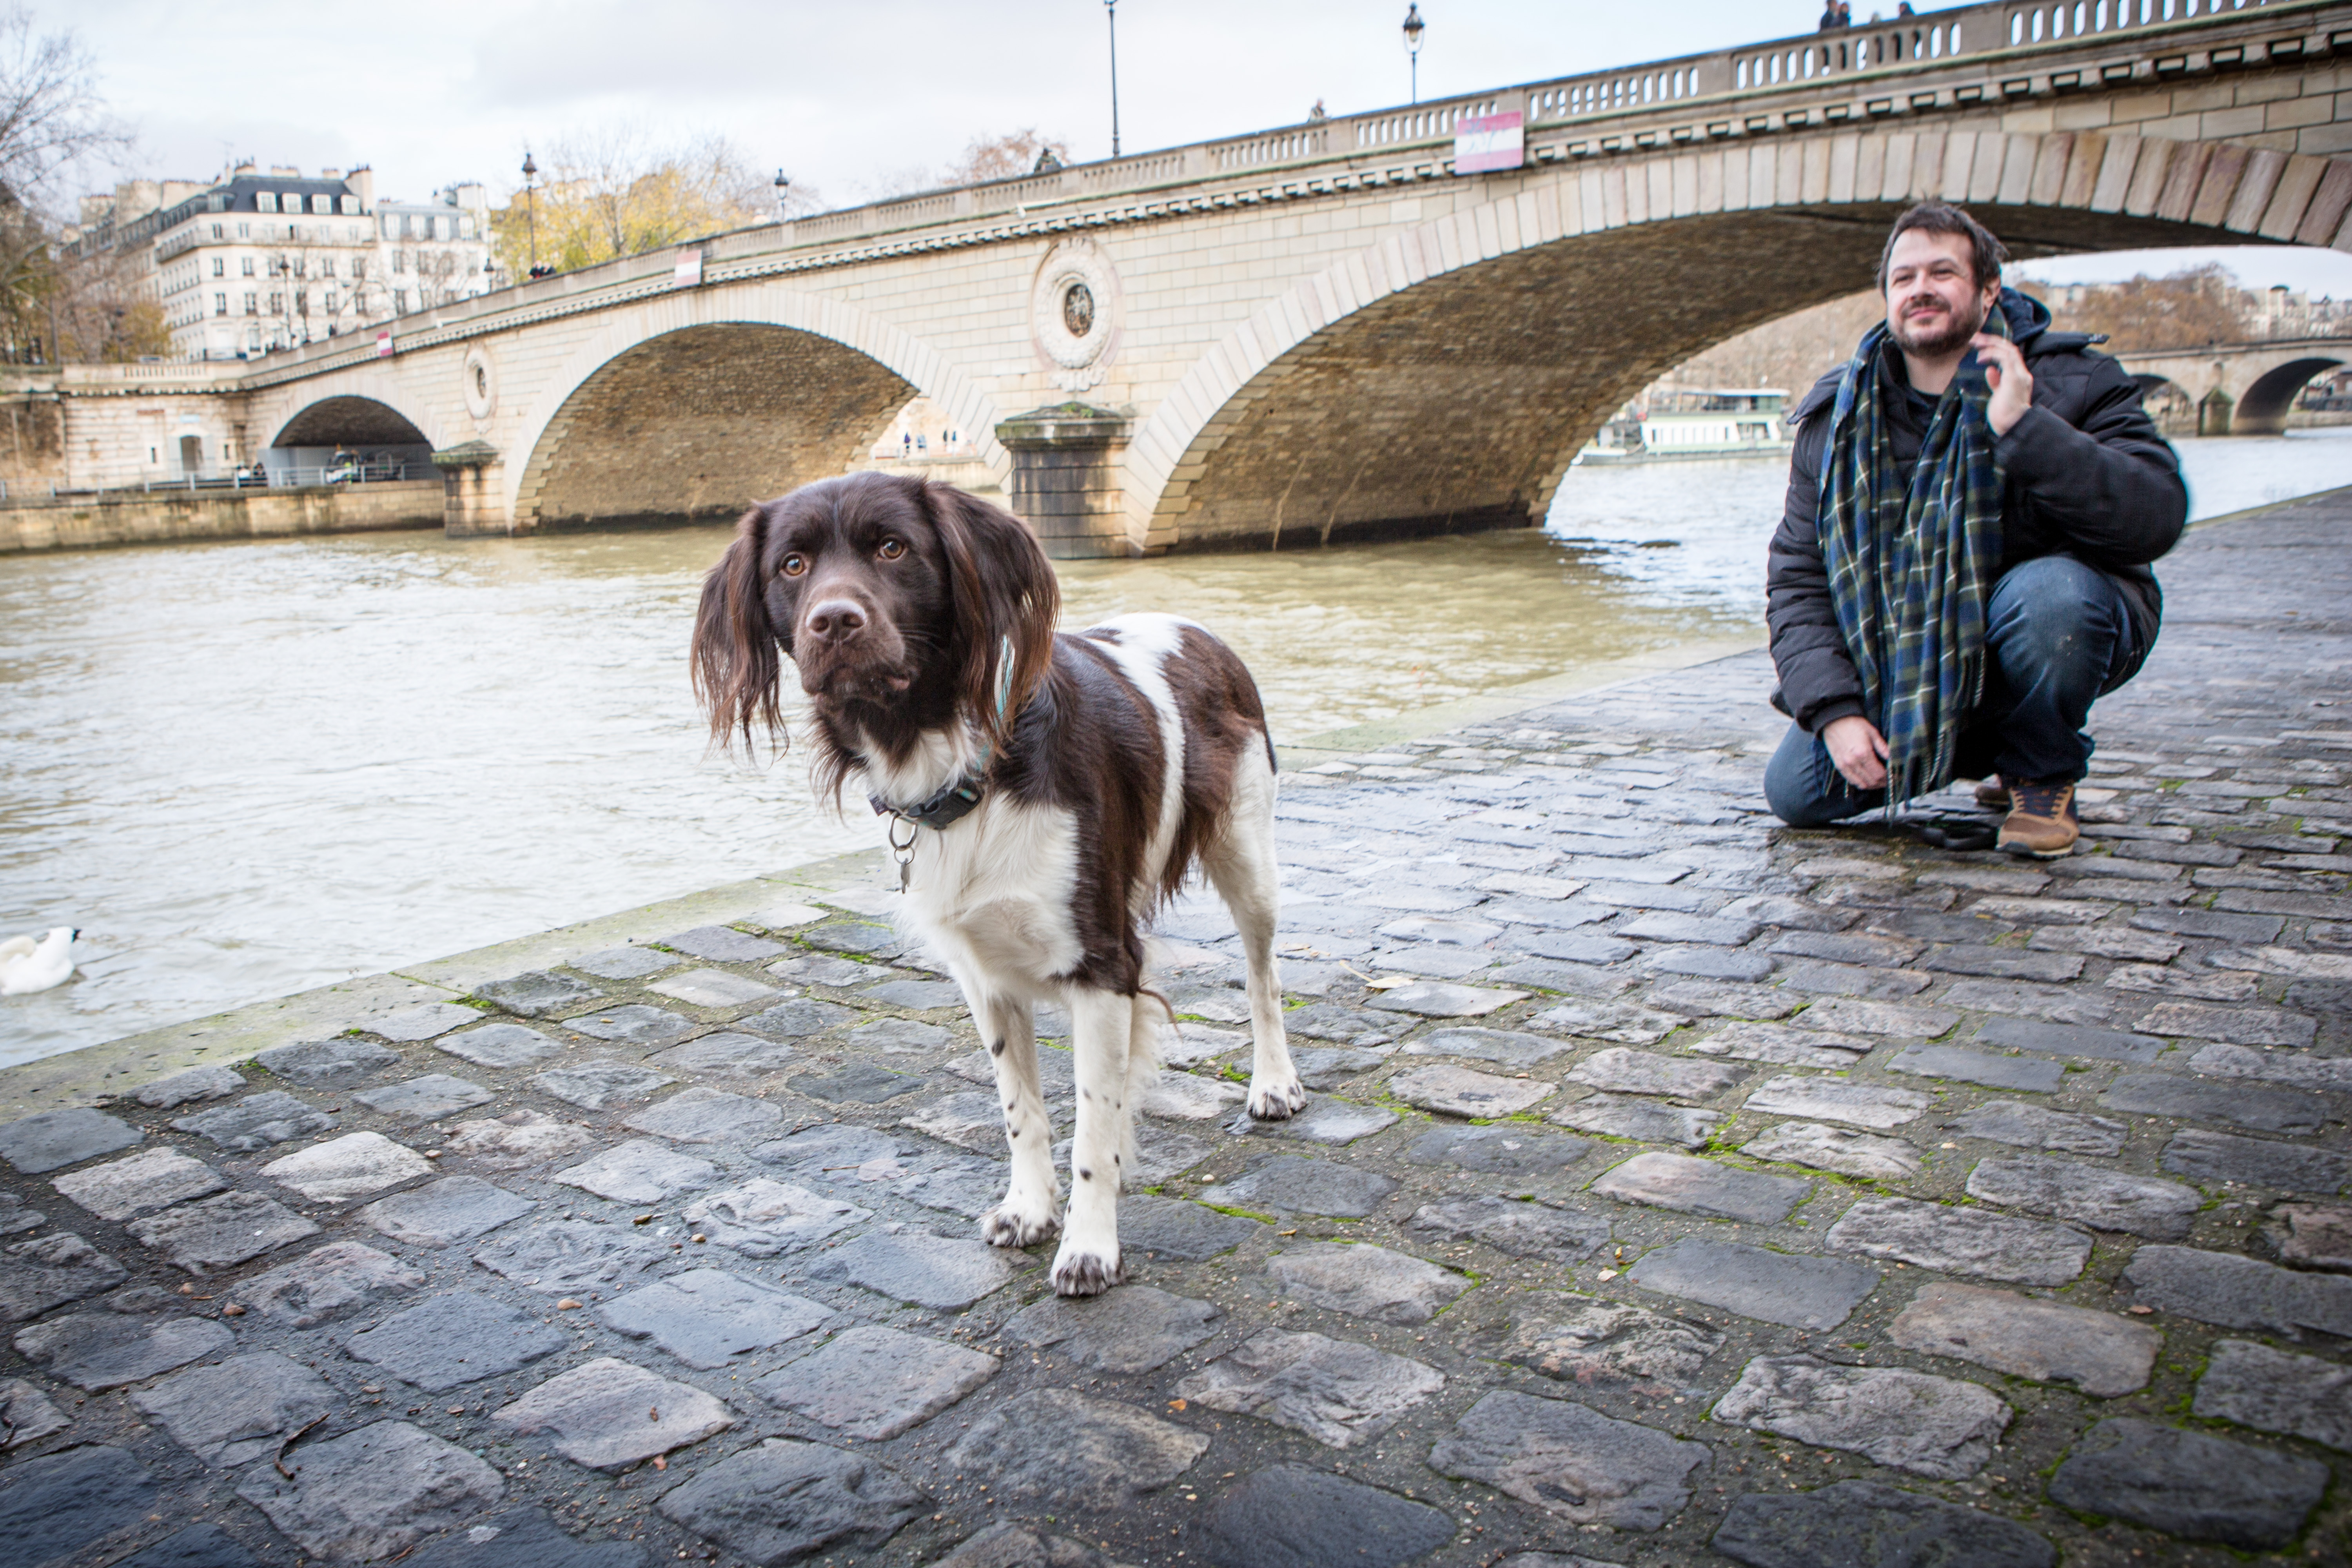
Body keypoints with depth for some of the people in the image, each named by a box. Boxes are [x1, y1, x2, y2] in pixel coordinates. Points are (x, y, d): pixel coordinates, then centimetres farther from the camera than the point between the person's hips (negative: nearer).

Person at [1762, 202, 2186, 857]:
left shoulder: (2073, 382, -10)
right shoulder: (1837, 419, -2)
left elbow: (2158, 517, -25)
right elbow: (1798, 576, -3)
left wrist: (2025, 430, -35)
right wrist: (1833, 707, -16)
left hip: (2063, 630, -3)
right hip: (1908, 667, 4)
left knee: (2047, 592, -38)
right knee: (1794, 792, -10)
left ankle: (2041, 775, -7)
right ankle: (1977, 746, 18)